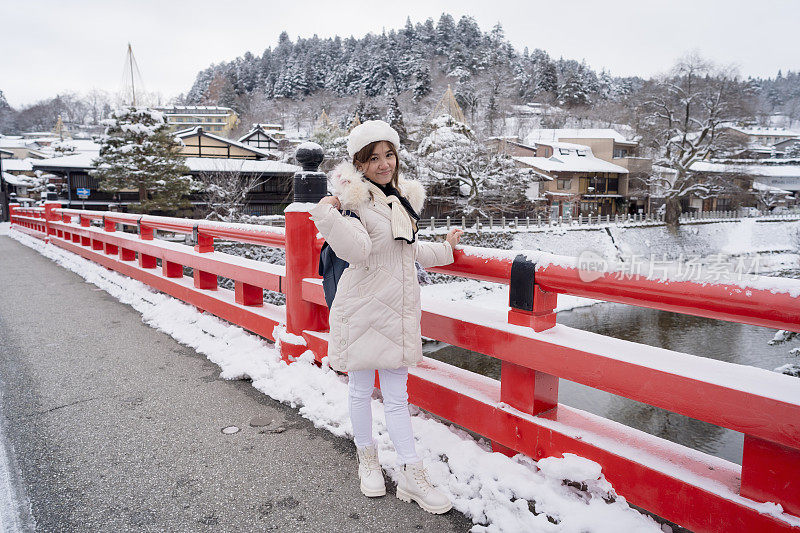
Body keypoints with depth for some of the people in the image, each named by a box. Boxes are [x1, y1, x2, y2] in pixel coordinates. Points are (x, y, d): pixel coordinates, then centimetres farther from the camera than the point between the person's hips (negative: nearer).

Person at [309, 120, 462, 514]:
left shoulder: (403, 198, 11)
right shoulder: (353, 198, -11)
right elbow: (356, 250, -27)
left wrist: (445, 248, 34)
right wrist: (329, 215, -38)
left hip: (398, 308, 5)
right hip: (364, 307, -5)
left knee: (396, 395, 10)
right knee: (361, 388, 12)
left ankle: (412, 475, 18)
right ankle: (366, 458, 34)